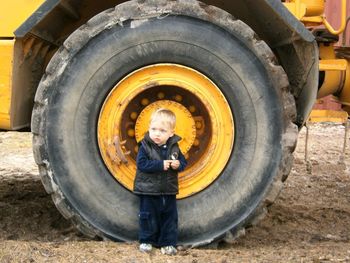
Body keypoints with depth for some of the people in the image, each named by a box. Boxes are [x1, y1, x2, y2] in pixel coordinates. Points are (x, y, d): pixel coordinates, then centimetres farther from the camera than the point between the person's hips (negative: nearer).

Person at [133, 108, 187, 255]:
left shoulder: (173, 147, -2)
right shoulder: (145, 146, -12)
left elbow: (183, 162, 5)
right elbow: (141, 164, -21)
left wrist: (178, 165, -20)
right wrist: (161, 165, -27)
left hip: (168, 191, 3)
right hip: (148, 190, -3)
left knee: (169, 217, 8)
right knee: (148, 216, 7)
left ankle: (168, 243, 19)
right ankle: (146, 241, 23)